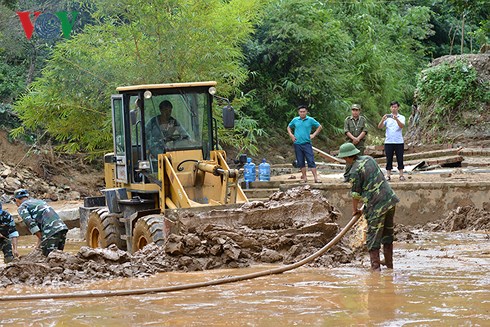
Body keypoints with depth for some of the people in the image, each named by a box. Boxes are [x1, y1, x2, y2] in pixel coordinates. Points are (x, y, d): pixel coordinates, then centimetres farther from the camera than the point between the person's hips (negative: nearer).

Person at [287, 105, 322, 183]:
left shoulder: (310, 120, 1)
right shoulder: (295, 120, 7)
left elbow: (319, 127, 10)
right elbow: (289, 127, 22)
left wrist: (314, 135, 1)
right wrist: (291, 135, 7)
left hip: (307, 143, -2)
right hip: (297, 144, 3)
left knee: (311, 161, -8)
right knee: (300, 162, 6)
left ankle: (316, 177, -8)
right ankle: (304, 177, 15)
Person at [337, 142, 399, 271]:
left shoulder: (355, 171, -14)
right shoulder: (368, 159, 10)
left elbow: (356, 193, -6)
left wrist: (355, 209, 12)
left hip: (376, 205, -8)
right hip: (390, 198, 8)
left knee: (373, 237, 0)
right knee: (388, 233, 18)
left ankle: (376, 267, -3)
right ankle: (389, 264, 26)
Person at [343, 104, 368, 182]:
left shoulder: (363, 119, 8)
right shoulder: (347, 120, 7)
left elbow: (365, 131, -1)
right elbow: (346, 131, -3)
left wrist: (358, 138, -14)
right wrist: (353, 138, -17)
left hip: (360, 143, 1)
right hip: (350, 142, -1)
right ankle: (346, 177, -2)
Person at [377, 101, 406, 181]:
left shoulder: (401, 117, 6)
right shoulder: (387, 117, 9)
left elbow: (402, 126, -14)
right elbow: (379, 127, -2)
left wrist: (396, 119, -32)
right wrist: (382, 120, -23)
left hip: (399, 141, -1)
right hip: (388, 142, 1)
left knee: (400, 159, 1)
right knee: (389, 159, 1)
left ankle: (401, 175, 5)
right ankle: (388, 175, 3)